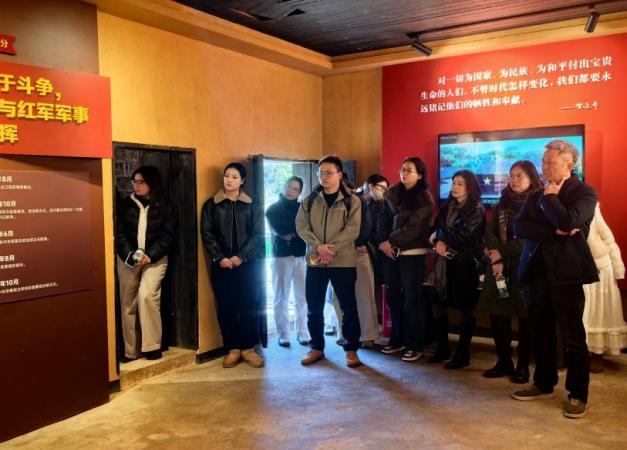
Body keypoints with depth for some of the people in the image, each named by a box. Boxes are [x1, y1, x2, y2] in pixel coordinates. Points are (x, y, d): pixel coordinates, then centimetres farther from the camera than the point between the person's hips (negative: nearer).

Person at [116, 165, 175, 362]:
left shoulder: (164, 206, 1)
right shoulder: (125, 205, 6)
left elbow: (168, 235, -4)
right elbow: (119, 234, 0)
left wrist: (150, 255, -16)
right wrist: (131, 255, -15)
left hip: (155, 258, -3)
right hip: (128, 259, 3)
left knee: (147, 295, -22)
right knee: (128, 303, 2)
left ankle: (152, 346, -10)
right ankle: (131, 351, 11)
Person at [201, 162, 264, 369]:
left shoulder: (251, 205, 5)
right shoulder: (211, 204, 6)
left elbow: (258, 234, -1)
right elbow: (207, 234, 1)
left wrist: (241, 256, -12)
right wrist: (220, 258, -11)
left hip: (246, 263, 0)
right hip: (221, 264, 0)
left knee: (248, 305, 0)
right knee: (225, 306, 3)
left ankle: (248, 348, 10)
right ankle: (232, 348, 13)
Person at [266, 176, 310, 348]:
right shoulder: (273, 208, 8)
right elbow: (276, 230, -6)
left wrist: (290, 235, -7)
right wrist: (297, 234, -2)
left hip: (301, 255, 1)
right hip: (281, 255, -1)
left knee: (302, 296, -1)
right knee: (281, 297, 3)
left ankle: (303, 333, 8)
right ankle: (283, 335, 10)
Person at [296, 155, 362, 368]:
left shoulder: (351, 201, 0)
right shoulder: (309, 200, 8)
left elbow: (352, 230, -10)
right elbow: (301, 226, -1)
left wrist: (330, 248, -19)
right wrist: (318, 246, -16)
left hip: (343, 261, -3)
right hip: (314, 261, 3)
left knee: (348, 307, 3)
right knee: (314, 308, 9)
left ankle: (351, 350, 16)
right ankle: (316, 348, 24)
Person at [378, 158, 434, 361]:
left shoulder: (424, 199, -7)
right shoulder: (393, 193, 11)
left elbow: (413, 228, -14)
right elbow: (384, 219, 8)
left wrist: (390, 242, -13)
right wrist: (382, 242, -6)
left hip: (413, 253, -5)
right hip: (393, 252, 5)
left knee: (412, 299, -2)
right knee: (394, 296, 9)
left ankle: (415, 345, 8)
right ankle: (397, 339, 23)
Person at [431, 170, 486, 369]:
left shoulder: (476, 209, -5)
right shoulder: (446, 207, 14)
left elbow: (464, 235, -15)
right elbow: (436, 230, 10)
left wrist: (442, 238, -4)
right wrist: (439, 243, -11)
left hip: (465, 262, -6)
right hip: (445, 262, 6)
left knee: (465, 308, 1)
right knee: (438, 304, 8)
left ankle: (462, 354, 10)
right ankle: (442, 348, 21)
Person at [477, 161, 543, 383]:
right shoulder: (503, 203, 14)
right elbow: (490, 232, 5)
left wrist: (502, 253, -11)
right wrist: (496, 259, -10)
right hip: (500, 267, 5)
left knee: (525, 315, 0)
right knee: (497, 313, 3)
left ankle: (523, 365, 12)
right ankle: (504, 362, 16)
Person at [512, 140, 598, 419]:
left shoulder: (584, 192, -3)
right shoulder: (536, 196, 13)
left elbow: (568, 221, -22)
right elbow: (518, 227, -2)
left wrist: (549, 197, -7)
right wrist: (553, 232, -15)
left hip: (566, 272, -5)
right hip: (536, 271, 6)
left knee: (572, 336, 1)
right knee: (540, 333, 13)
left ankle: (578, 395, 14)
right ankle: (544, 384, 28)